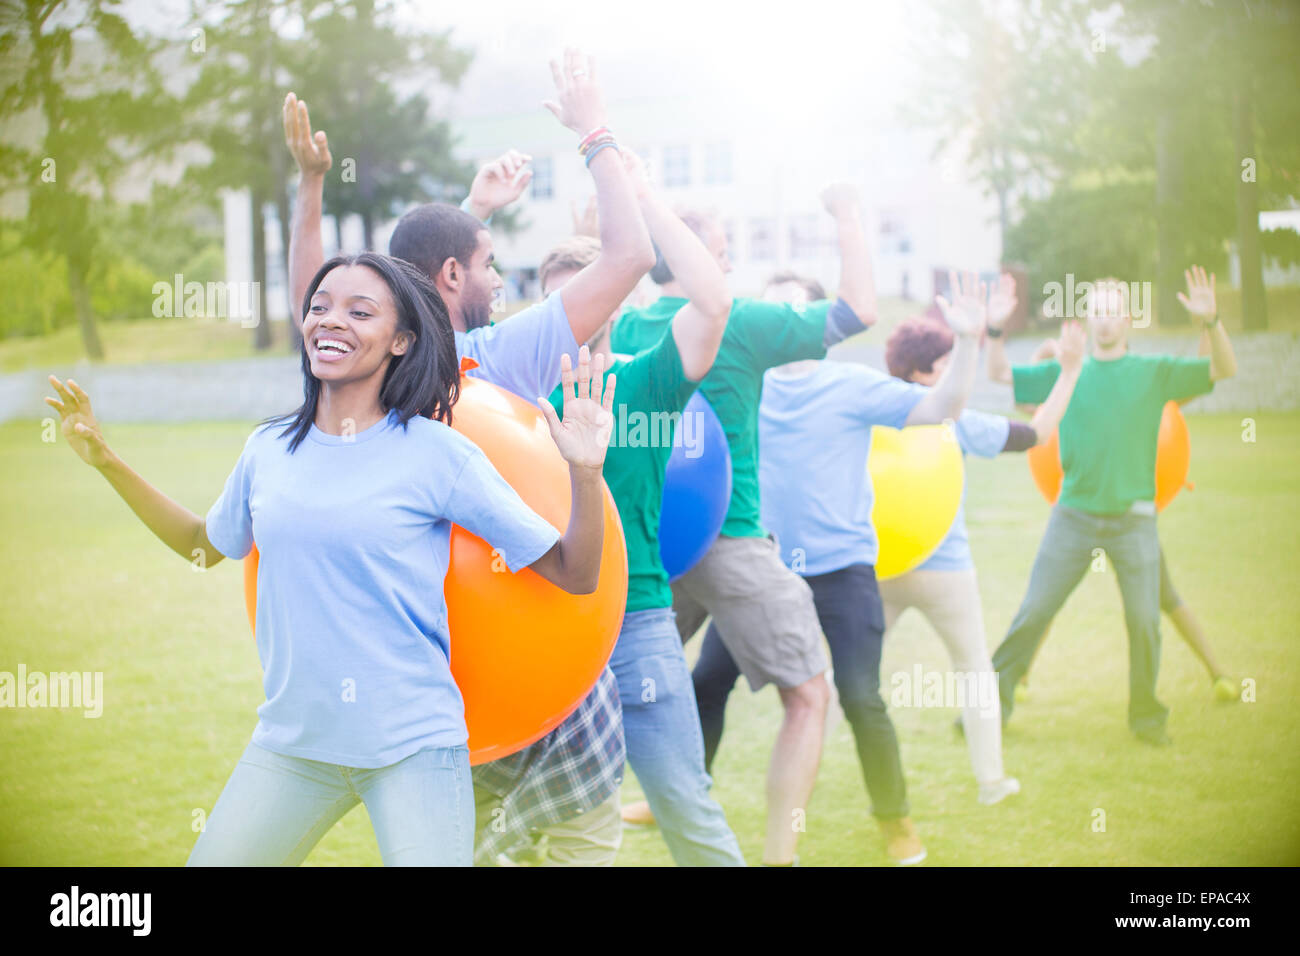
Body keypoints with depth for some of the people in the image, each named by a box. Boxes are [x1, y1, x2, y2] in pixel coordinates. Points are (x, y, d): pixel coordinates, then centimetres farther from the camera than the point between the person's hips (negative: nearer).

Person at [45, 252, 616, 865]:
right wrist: (105, 461, 20)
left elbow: (574, 575, -7)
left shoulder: (437, 454, -9)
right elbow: (205, 545, 25)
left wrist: (585, 472, -23)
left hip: (412, 747, -4)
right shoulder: (269, 449, 4)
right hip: (289, 740, 4)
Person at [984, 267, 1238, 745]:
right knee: (1033, 611, -1)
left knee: (1144, 620, -3)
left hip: (1132, 519, -1)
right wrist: (994, 331, -9)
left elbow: (1224, 369, -4)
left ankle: (1146, 715, 15)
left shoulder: (1154, 372, 3)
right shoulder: (1065, 374, 7)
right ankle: (994, 700, 8)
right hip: (1073, 516, 1)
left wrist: (1211, 322, -21)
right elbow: (1000, 375, 9)